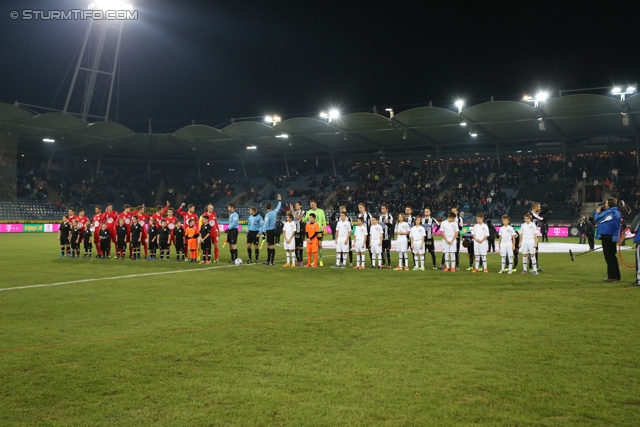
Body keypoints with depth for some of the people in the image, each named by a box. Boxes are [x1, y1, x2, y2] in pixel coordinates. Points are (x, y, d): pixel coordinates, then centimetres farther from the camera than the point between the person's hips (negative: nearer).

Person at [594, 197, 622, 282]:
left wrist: (597, 212, 8)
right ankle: (616, 276, 19)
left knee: (609, 257, -5)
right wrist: (600, 212, 11)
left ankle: (612, 277, -4)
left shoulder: (609, 212, -15)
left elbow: (596, 219, -10)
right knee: (612, 256, 15)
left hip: (607, 237, -9)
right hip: (613, 237, 9)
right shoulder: (616, 212, 13)